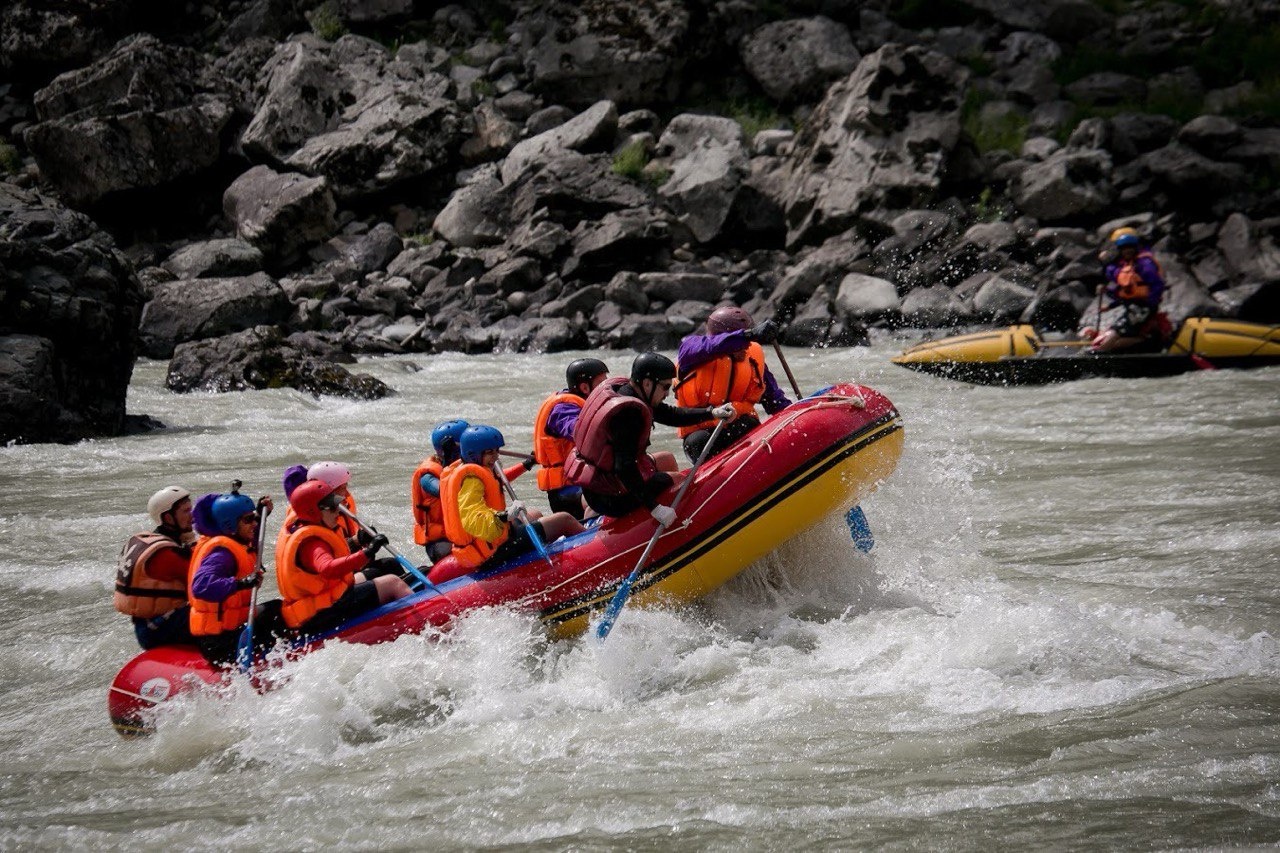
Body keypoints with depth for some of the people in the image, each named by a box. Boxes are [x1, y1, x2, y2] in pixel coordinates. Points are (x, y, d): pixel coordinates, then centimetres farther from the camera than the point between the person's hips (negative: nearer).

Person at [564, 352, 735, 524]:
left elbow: (668, 414, 11)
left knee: (667, 460, 28)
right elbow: (625, 468, -32)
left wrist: (712, 412, 2)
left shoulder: (618, 387, 4)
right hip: (613, 499, -9)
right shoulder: (630, 412, -27)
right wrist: (654, 507, -32)